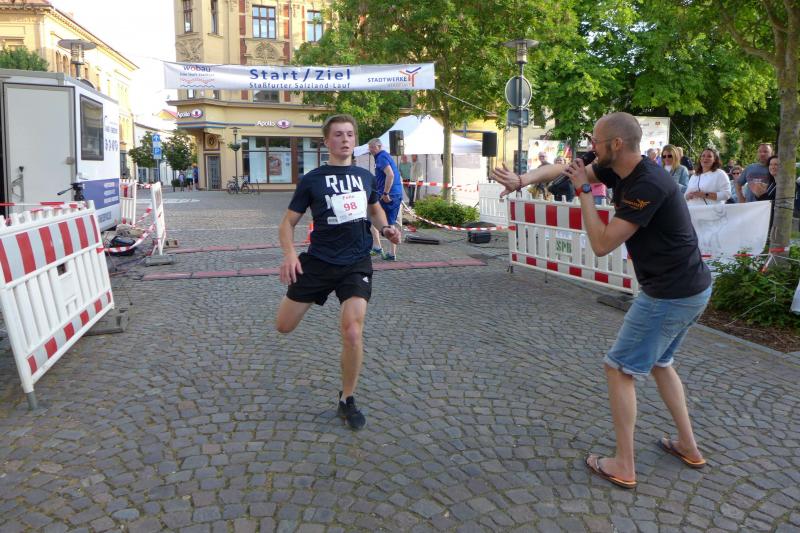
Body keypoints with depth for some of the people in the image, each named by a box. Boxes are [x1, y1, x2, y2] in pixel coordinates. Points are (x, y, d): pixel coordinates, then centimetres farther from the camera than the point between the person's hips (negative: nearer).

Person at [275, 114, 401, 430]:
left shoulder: (365, 177, 7)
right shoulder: (312, 179, -3)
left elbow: (374, 207, 27)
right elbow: (288, 222, 0)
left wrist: (385, 229, 6)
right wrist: (290, 254, -18)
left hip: (357, 264, 1)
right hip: (318, 261, -1)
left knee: (353, 331, -14)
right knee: (284, 326, 5)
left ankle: (347, 400, 8)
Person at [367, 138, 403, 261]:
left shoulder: (381, 157, -9)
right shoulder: (387, 156, 21)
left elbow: (390, 175, -24)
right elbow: (399, 178, 25)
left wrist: (385, 193, -22)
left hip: (388, 196, -9)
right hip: (398, 194, 9)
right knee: (391, 224, 11)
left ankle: (377, 247, -2)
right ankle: (393, 254, 12)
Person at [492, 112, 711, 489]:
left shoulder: (648, 186, -27)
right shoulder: (621, 170, 1)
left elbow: (602, 244, -25)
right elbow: (563, 168, 9)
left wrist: (584, 191, -18)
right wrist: (523, 179, -6)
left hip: (671, 295, -10)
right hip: (688, 288, 10)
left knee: (620, 369, 1)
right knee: (658, 363, 25)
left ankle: (623, 467, 10)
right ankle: (688, 447, 35)